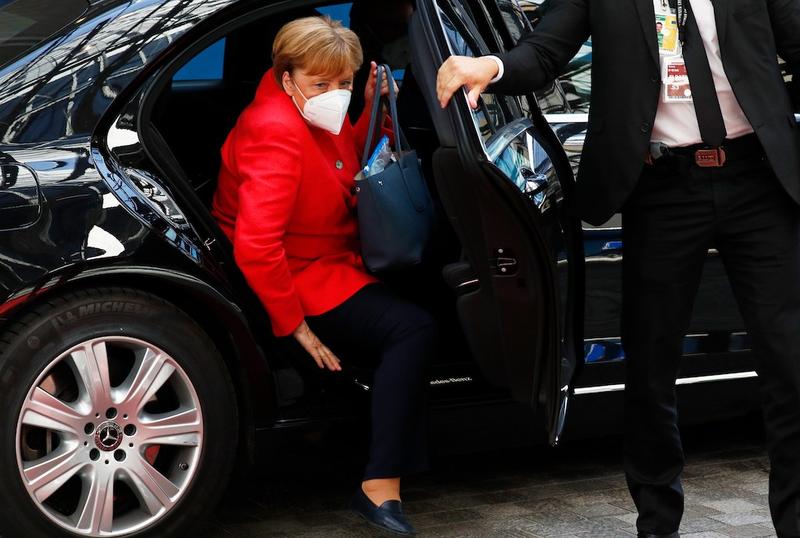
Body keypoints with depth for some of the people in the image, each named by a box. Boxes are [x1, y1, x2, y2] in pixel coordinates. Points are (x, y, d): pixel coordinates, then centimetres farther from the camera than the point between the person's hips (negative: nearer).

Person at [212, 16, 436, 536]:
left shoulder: (318, 115, 2)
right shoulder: (276, 133, -27)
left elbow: (349, 161, 23)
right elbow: (255, 247, -34)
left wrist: (373, 109, 4)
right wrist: (296, 325, -26)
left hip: (334, 261, 11)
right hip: (301, 282, -10)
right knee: (414, 328, -20)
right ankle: (380, 487, -21)